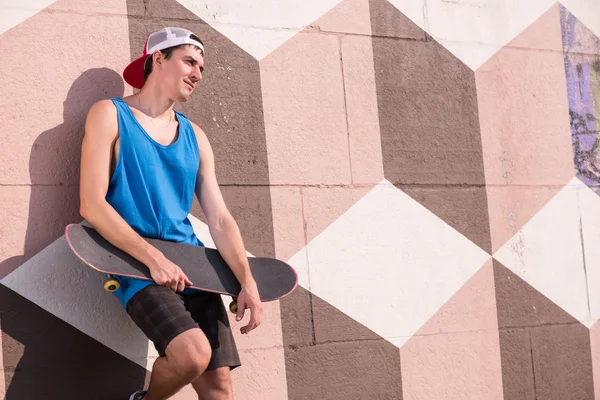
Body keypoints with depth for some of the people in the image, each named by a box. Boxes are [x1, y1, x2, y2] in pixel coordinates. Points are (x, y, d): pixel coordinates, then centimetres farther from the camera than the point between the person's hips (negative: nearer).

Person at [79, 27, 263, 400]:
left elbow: (220, 218, 8)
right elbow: (92, 205, -11)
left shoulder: (195, 137, 14)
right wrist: (154, 258, -19)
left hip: (193, 268, 6)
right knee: (194, 353, -27)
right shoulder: (110, 115, -1)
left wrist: (248, 282, -7)